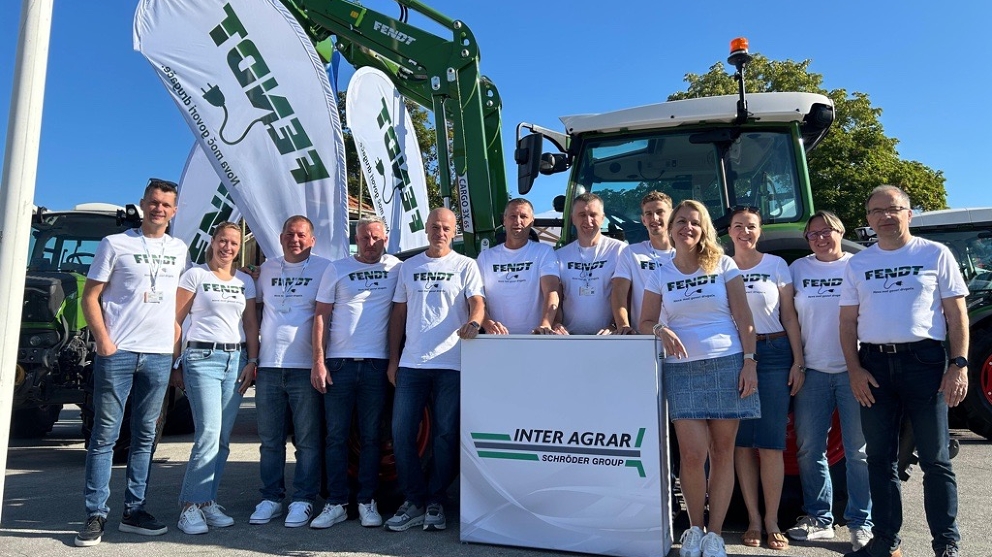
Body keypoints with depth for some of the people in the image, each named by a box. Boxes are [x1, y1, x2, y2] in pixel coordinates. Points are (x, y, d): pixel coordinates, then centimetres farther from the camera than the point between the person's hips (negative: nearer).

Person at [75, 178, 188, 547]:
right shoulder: (115, 244, 2)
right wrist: (103, 340, -12)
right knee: (105, 436, -1)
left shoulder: (179, 250, 13)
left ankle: (134, 511, 17)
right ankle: (95, 515, 6)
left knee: (145, 437, 8)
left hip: (160, 354, 4)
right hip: (117, 352, -4)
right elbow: (90, 297, 0)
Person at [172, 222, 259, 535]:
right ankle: (191, 505, -2)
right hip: (202, 358, -4)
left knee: (223, 437, 5)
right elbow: (176, 320, 0)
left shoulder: (245, 282, 14)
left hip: (236, 359, 4)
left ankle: (208, 502, 16)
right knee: (209, 433, -12)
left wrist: (252, 361, 3)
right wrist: (176, 364, -5)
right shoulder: (196, 275, 2)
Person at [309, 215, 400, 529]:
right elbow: (321, 316, 5)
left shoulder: (397, 269, 5)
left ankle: (367, 502, 17)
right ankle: (336, 504, 14)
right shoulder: (337, 270, 6)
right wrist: (318, 361, -3)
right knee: (336, 436, 5)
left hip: (377, 364, 0)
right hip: (338, 362, 1)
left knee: (371, 436, 6)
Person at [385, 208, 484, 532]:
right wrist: (393, 359, 10)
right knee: (401, 433, 2)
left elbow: (477, 302, -6)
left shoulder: (465, 266, 5)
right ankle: (414, 502, 15)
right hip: (411, 363, 3)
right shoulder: (408, 267, 15)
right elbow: (398, 314, 16)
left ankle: (435, 502, 18)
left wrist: (473, 322, -30)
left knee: (446, 436, 2)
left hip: (451, 363, -3)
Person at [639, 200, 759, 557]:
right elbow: (645, 322, 10)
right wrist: (660, 330, -12)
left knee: (722, 453, 3)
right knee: (693, 455, -5)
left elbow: (744, 319, 3)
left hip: (727, 365, 0)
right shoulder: (660, 276, 9)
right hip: (682, 370, 0)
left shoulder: (724, 266, 6)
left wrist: (749, 362, -6)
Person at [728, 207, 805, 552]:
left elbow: (789, 316, 4)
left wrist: (798, 362, -2)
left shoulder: (776, 265, 5)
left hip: (773, 354, -1)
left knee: (770, 442, -1)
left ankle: (772, 522, 10)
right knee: (742, 441, 4)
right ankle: (753, 520, 14)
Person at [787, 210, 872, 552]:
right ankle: (819, 519, 20)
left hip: (853, 370, -2)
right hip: (812, 371, 2)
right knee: (809, 450, 7)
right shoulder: (798, 269, 9)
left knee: (858, 451, 3)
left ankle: (861, 524, 15)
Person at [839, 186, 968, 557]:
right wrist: (855, 369, -1)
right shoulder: (858, 264, 11)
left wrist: (959, 364, -8)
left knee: (935, 459, 3)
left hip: (924, 360, -3)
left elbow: (956, 314, 2)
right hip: (874, 363, 3)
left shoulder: (935, 254, 4)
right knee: (880, 458, 8)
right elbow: (848, 321, 9)